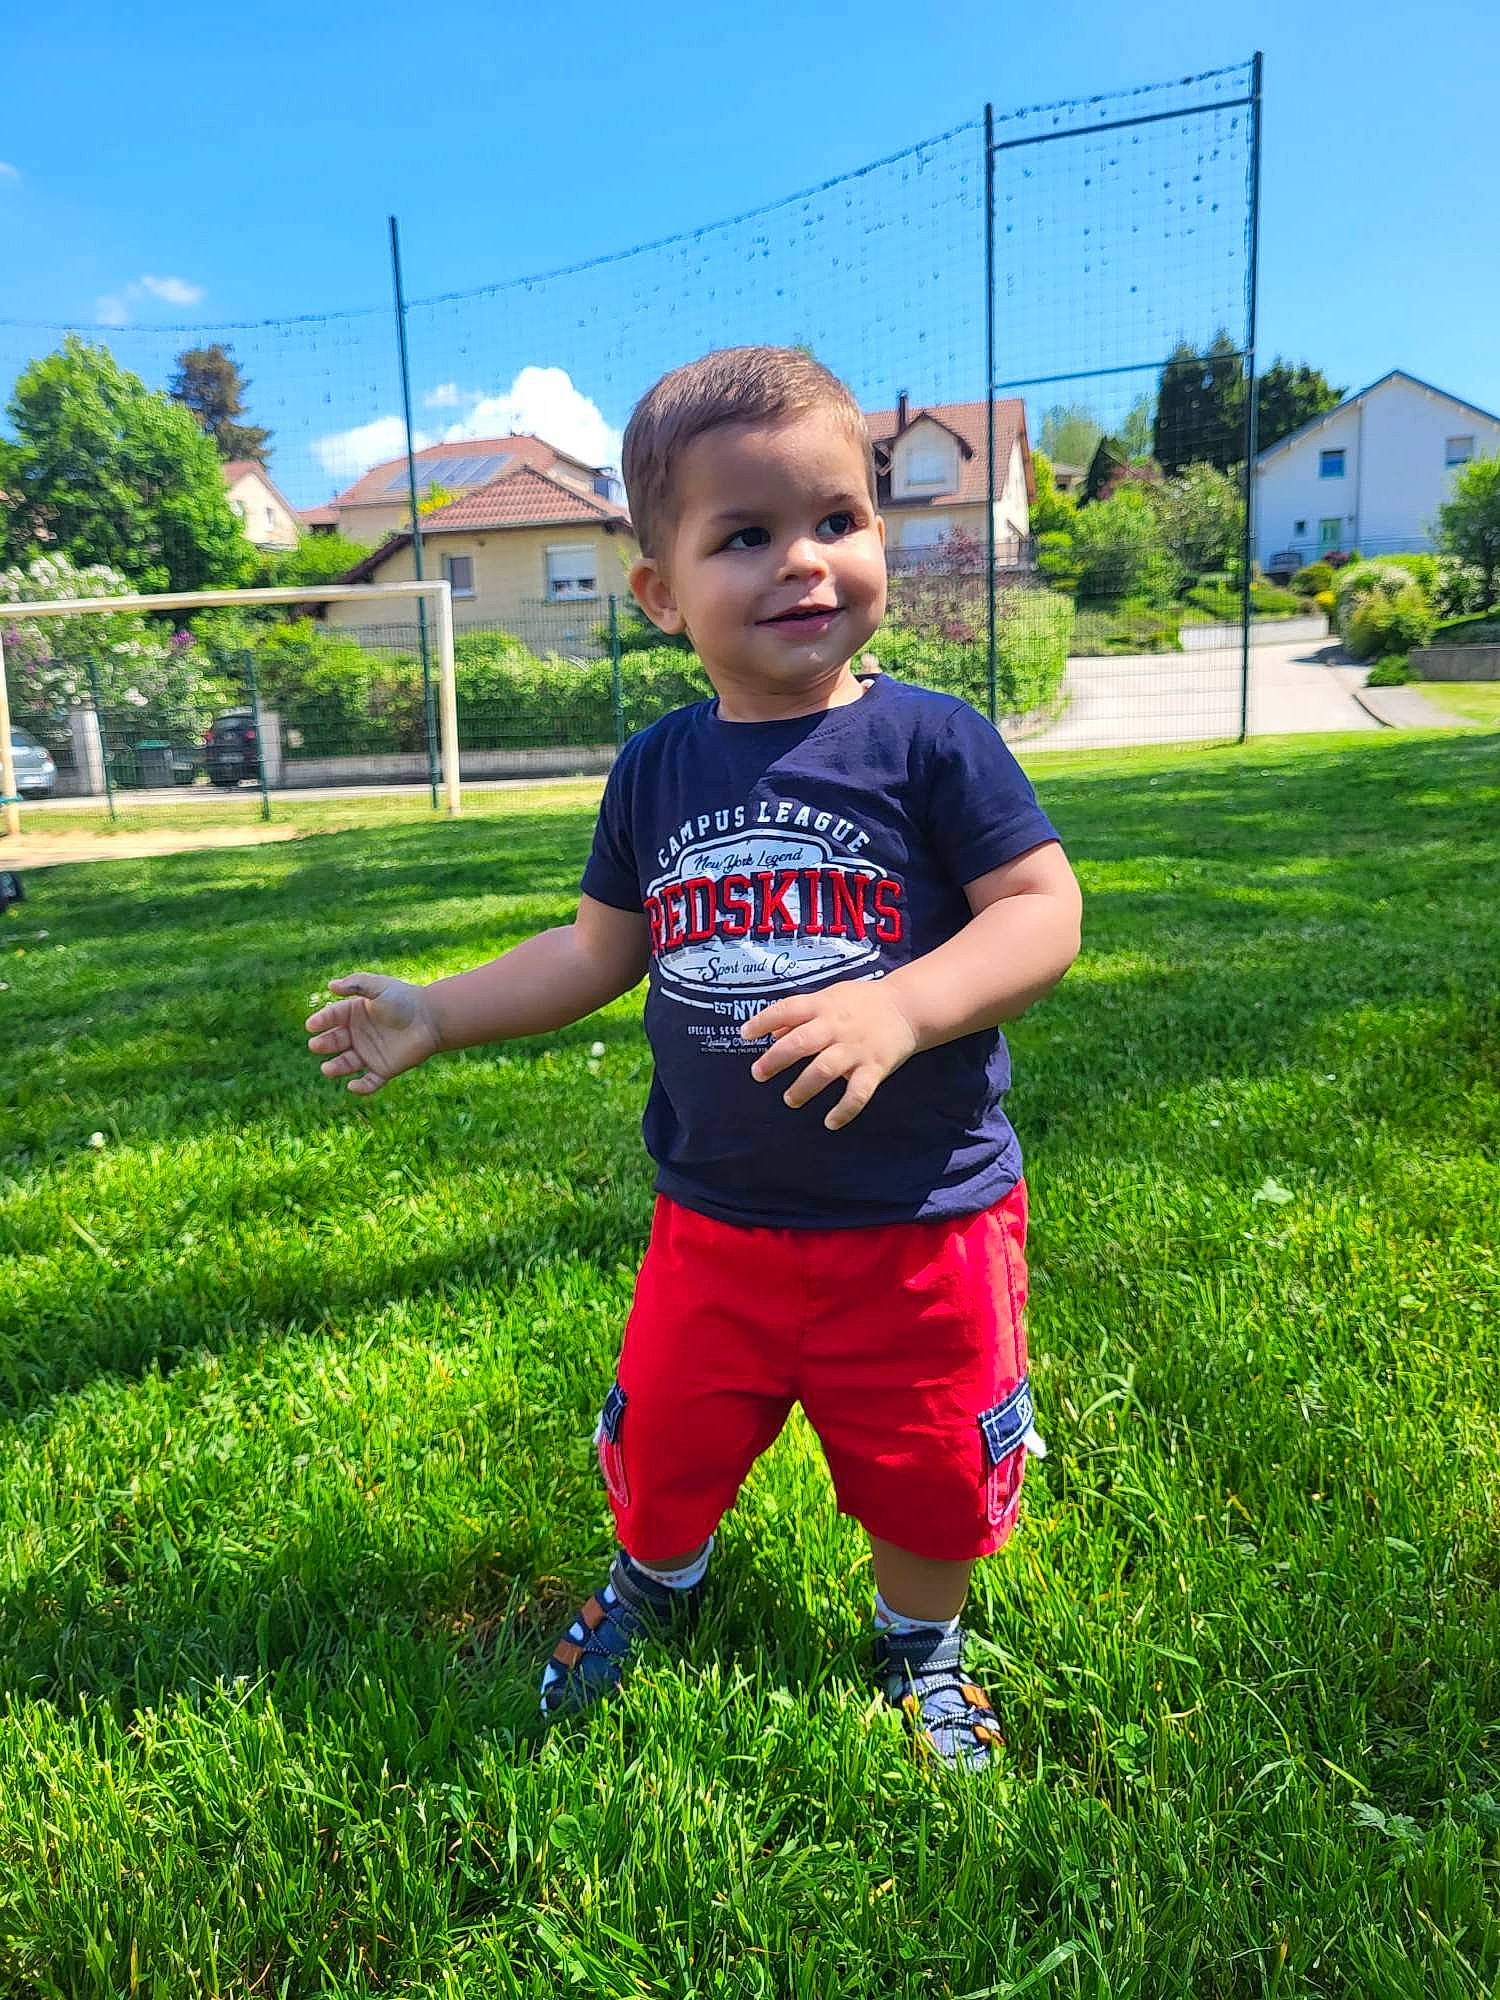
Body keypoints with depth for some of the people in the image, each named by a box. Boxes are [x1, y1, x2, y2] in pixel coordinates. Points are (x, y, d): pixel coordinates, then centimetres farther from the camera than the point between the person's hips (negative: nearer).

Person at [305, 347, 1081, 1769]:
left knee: (927, 1473, 16)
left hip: (919, 1216, -2)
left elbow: (1043, 912, -16)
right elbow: (600, 950, 9)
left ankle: (918, 1642, 48)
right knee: (665, 1446, 21)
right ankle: (654, 1582, 55)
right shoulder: (657, 771, 0)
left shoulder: (928, 741, -12)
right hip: (714, 1221, 3)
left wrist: (899, 1008, -32)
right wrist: (435, 1015, 3)